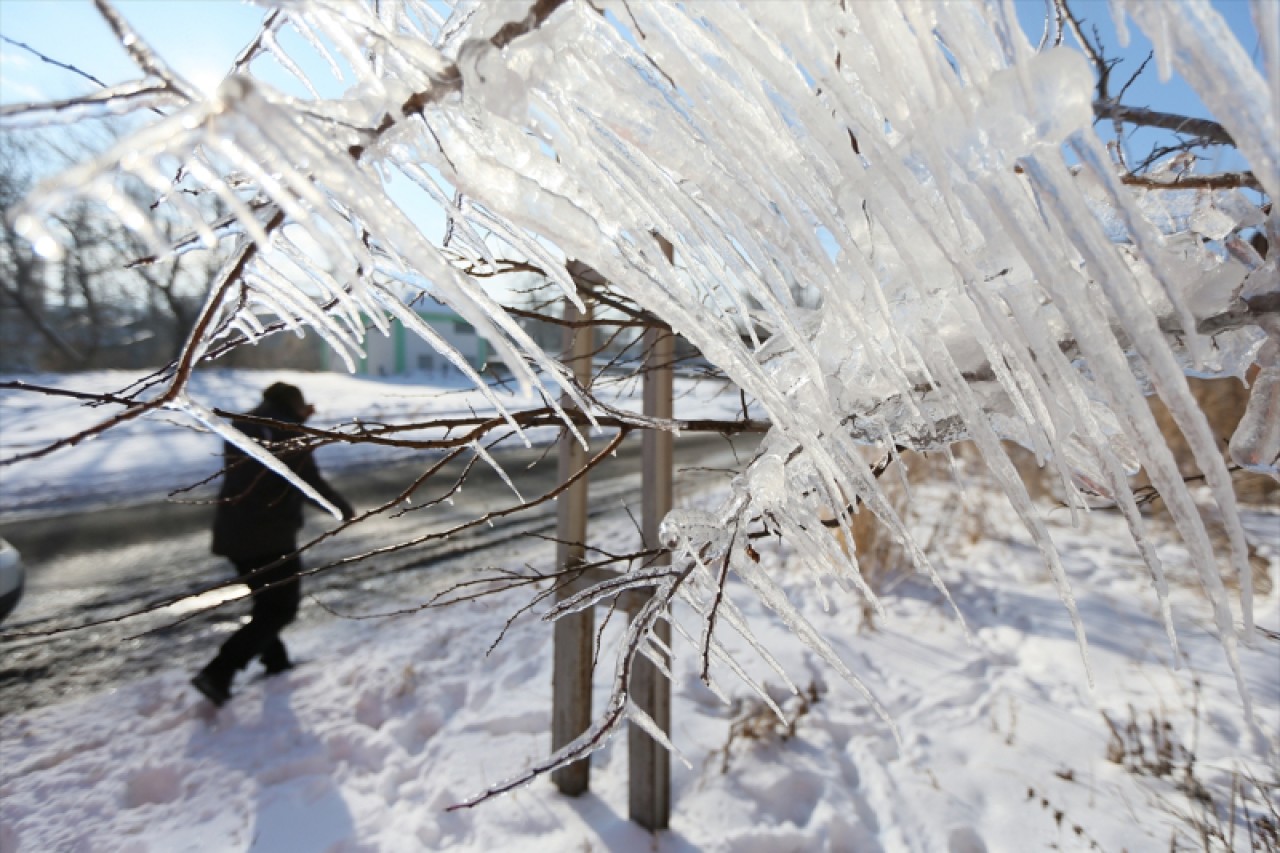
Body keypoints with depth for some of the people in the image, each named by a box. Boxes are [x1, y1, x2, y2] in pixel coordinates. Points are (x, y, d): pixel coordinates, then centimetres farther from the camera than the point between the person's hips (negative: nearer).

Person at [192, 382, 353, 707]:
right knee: (281, 608, 3)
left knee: (268, 601, 22)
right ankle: (218, 674, -5)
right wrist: (344, 508, -1)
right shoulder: (287, 432, -11)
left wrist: (299, 421, 25)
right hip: (270, 535, -8)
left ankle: (276, 663, 32)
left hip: (232, 532, 8)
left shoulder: (241, 427, 11)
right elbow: (310, 482, -14)